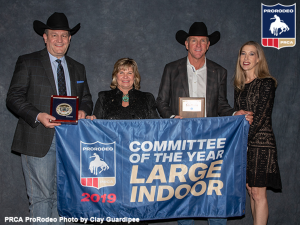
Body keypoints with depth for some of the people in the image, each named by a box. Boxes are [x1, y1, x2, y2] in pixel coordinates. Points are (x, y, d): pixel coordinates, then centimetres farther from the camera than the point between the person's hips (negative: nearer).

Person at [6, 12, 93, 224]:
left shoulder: (78, 68, 17)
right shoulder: (27, 62, 3)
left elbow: (86, 98, 20)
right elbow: (14, 97, -3)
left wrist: (83, 111, -4)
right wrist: (38, 116, -18)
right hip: (39, 140, -4)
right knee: (41, 196, -5)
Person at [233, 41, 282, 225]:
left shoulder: (266, 83, -7)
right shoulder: (240, 86, 13)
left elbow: (261, 117, -14)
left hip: (261, 143, -6)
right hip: (244, 143, 6)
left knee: (258, 194, -3)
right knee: (251, 191, 11)